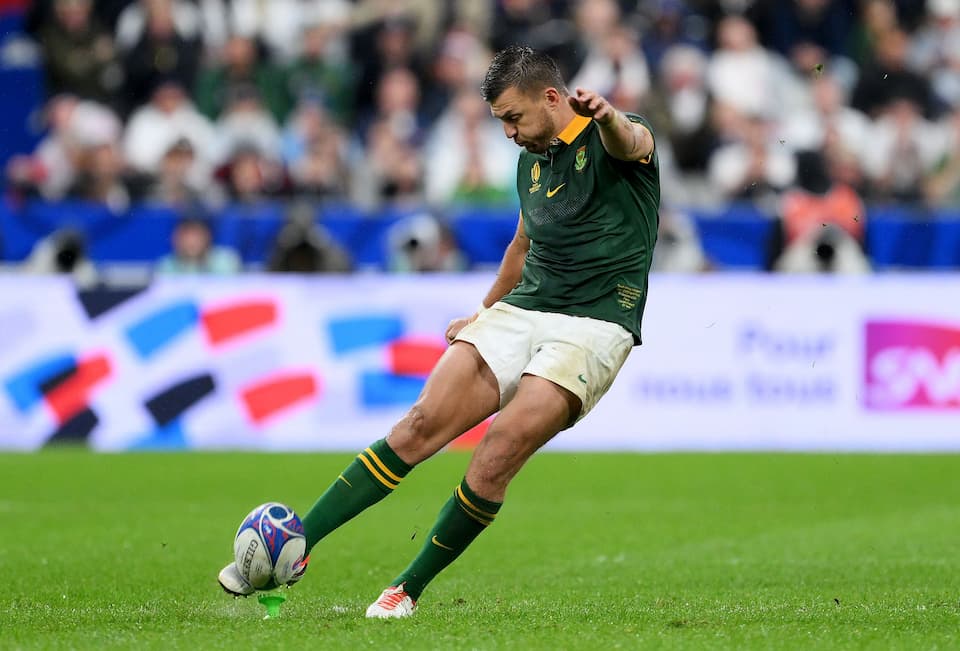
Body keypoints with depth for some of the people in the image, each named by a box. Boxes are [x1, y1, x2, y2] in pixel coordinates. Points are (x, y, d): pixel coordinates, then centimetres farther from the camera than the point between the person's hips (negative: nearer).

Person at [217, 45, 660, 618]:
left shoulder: (607, 141, -6)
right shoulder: (532, 162, 17)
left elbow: (629, 141, -33)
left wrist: (607, 117, -56)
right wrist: (485, 315, 42)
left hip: (595, 325, -6)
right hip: (521, 310, 6)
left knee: (499, 452, -22)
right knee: (423, 424, -12)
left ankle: (410, 589, -5)